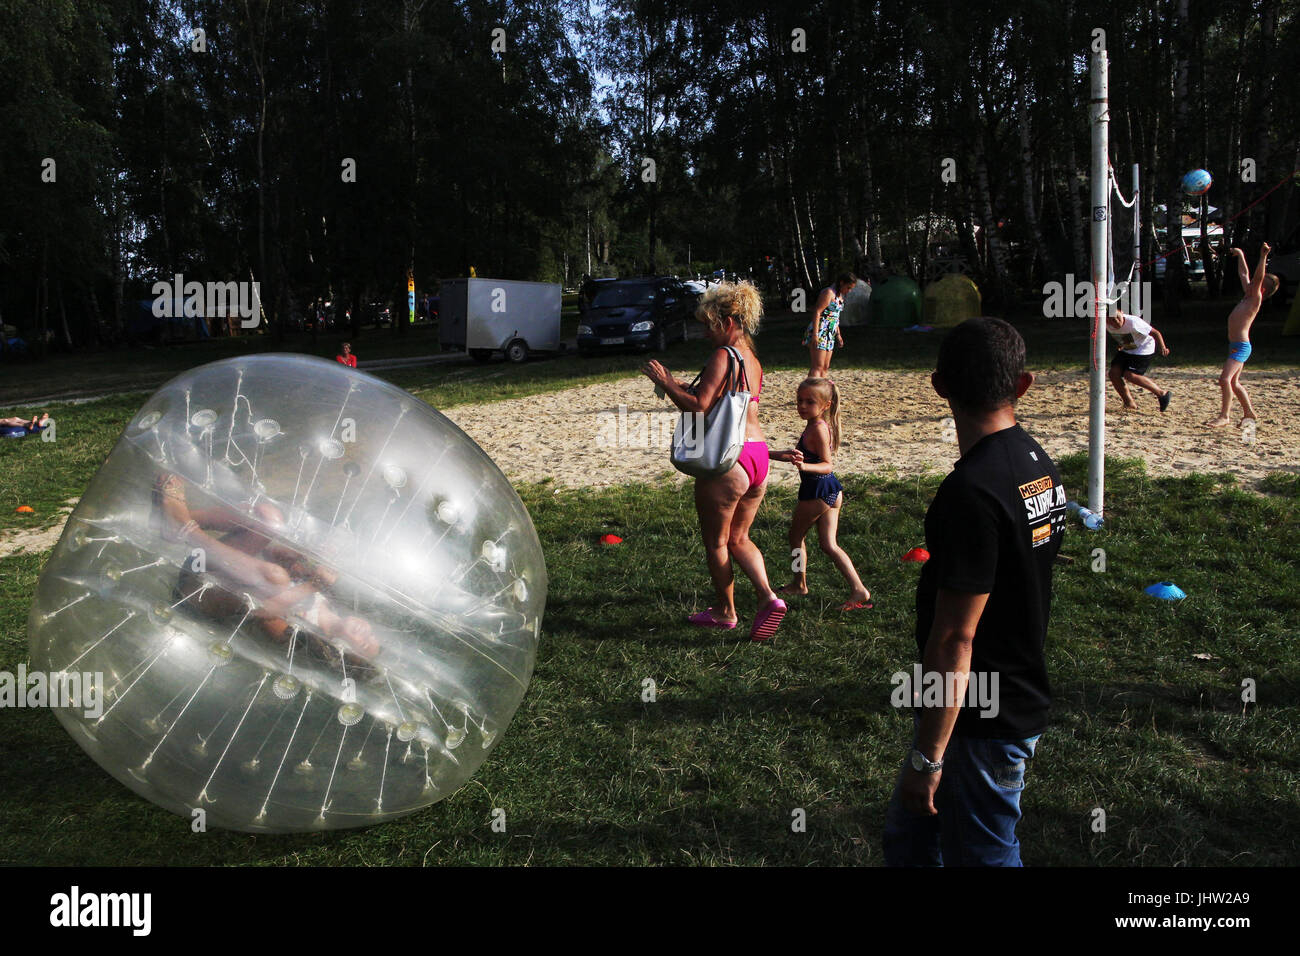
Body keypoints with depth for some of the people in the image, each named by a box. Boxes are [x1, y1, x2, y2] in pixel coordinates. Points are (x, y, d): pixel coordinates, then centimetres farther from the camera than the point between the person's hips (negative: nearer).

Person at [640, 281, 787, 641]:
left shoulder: (723, 356, -13)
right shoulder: (752, 361, 15)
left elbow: (699, 406, -21)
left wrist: (663, 382, -9)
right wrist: (676, 384, 19)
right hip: (758, 453, 9)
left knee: (715, 542, 10)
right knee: (738, 539, 20)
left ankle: (726, 611, 23)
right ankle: (768, 597, 4)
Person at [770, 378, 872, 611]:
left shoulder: (818, 428, -19)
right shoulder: (818, 425, 11)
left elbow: (828, 465, -24)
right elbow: (801, 453, 24)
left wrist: (804, 466, -40)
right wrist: (770, 454, 29)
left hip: (818, 491, -9)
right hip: (830, 490, 9)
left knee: (795, 536, 12)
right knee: (829, 544, 9)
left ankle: (799, 584, 26)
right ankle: (858, 589, 3)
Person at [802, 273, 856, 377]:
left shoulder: (840, 295, 17)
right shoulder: (829, 292, -12)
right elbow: (817, 312, -18)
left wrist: (838, 335, 25)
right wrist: (815, 334, -25)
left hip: (829, 335, 10)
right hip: (819, 333, -10)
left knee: (825, 367, 9)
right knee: (817, 367, -16)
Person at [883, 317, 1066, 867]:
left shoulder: (971, 491, -26)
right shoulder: (1039, 464, 4)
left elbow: (955, 639, -25)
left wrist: (926, 757, -18)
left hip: (981, 721, -9)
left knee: (981, 853, 10)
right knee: (908, 837, 21)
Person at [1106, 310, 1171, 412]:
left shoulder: (1132, 322, -30)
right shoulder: (1107, 325, -14)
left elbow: (1155, 332, -24)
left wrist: (1163, 347, -34)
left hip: (1143, 349, -6)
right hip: (1125, 350, 6)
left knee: (1130, 375, -21)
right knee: (1114, 372, -9)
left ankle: (1162, 393, -9)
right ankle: (1129, 403, 5)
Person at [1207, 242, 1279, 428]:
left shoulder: (1255, 299, -10)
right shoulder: (1248, 295, 13)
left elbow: (1258, 278, -25)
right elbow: (1243, 273, 25)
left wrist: (1263, 257, -34)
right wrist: (1240, 254, 32)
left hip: (1241, 347, -10)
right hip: (1236, 345, 10)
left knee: (1225, 379, -20)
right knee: (1234, 383, 18)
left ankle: (1224, 416, -19)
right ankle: (1249, 412, 30)